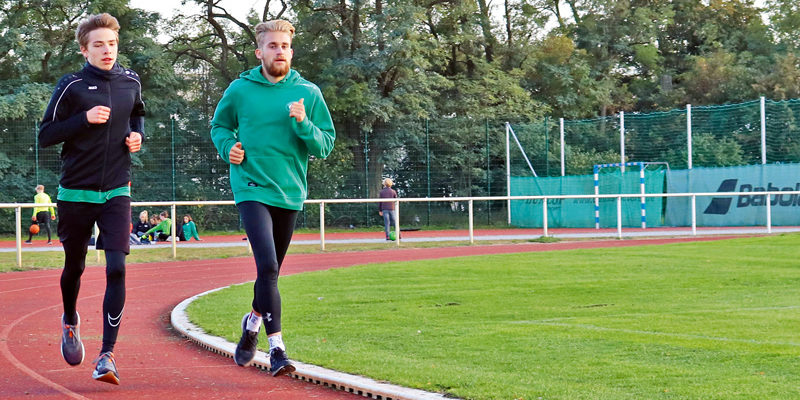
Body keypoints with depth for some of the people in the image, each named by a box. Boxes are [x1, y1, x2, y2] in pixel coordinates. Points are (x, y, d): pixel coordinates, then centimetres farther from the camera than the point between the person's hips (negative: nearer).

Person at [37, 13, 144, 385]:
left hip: (117, 192, 1)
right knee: (75, 267, 15)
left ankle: (107, 355, -13)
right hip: (76, 192, -1)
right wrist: (84, 119, -18)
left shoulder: (130, 82, 4)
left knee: (117, 268, -14)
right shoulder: (71, 86, -7)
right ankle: (70, 321, 47)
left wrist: (137, 135, 4)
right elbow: (45, 135, -6)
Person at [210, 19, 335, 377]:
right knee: (267, 266, -19)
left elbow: (325, 146, 2)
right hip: (251, 188, -3)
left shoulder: (308, 93, 1)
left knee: (271, 270, 16)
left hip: (289, 193, 3)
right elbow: (219, 124, 17)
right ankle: (277, 347, -17)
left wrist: (302, 124, -16)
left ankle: (253, 322, 44)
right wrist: (228, 146, -4)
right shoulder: (240, 90, 0)